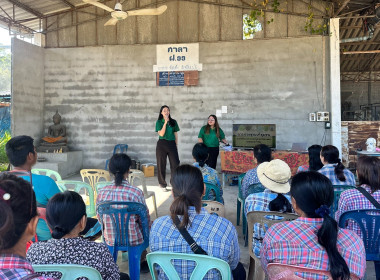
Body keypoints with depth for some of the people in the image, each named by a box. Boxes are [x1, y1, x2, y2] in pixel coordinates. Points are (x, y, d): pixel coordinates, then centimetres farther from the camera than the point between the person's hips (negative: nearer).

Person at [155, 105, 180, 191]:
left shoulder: (173, 122, 8)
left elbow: (175, 134, 12)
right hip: (162, 144, -2)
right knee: (161, 165, 3)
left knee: (175, 164, -3)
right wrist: (165, 122, -12)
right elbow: (161, 134, -10)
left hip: (172, 144, 2)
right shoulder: (159, 122, 1)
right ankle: (162, 185, 13)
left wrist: (176, 145, 8)